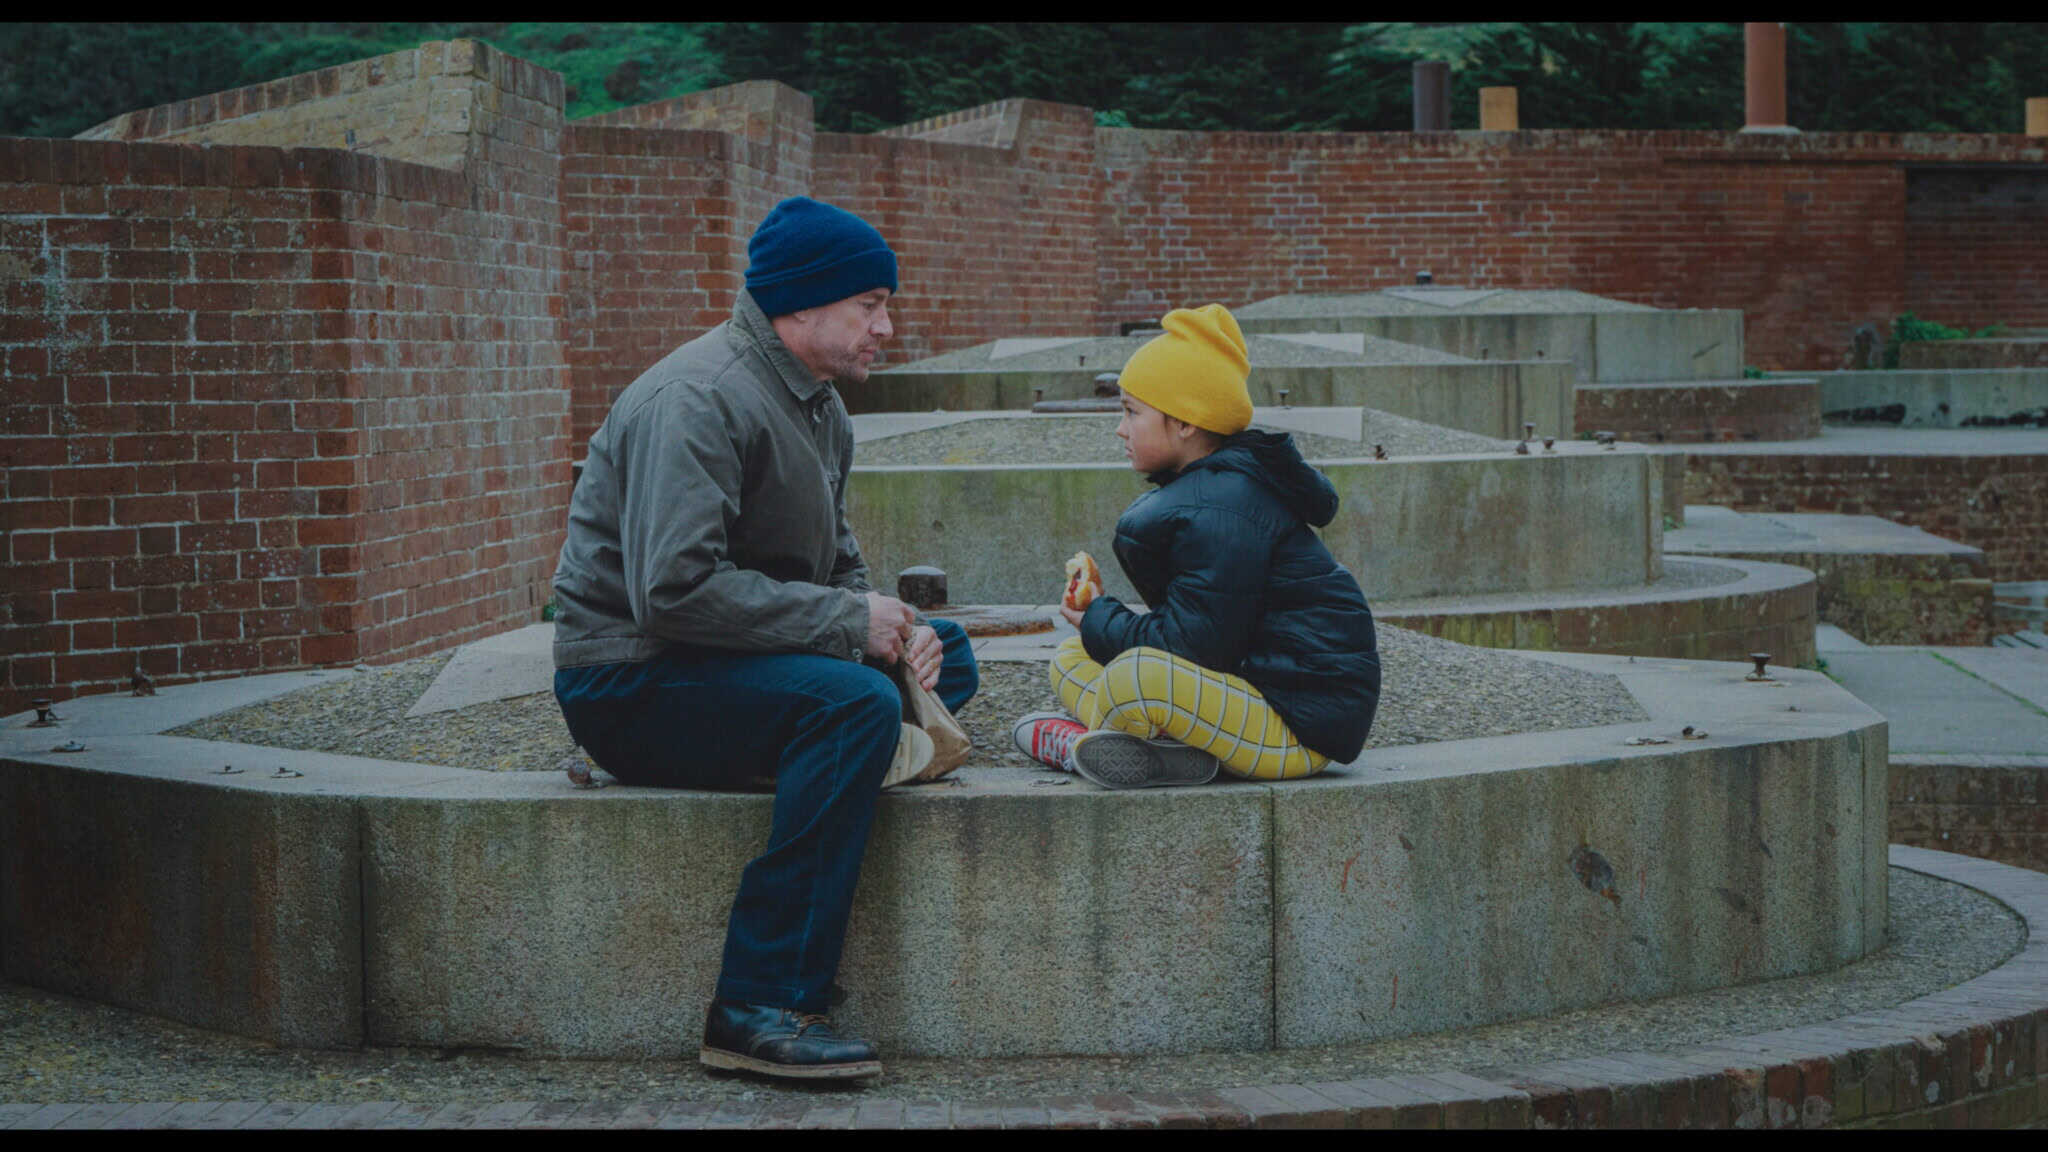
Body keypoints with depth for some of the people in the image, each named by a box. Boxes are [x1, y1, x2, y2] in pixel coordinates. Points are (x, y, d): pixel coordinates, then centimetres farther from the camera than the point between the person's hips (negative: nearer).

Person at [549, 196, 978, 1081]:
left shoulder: (819, 407, 12)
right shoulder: (700, 401, -20)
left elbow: (835, 568, 19)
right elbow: (674, 590, -30)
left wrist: (893, 629, -4)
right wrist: (850, 619, -23)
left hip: (719, 666, 10)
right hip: (628, 683, -10)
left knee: (944, 653, 13)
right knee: (856, 702, -31)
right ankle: (762, 1009, -31)